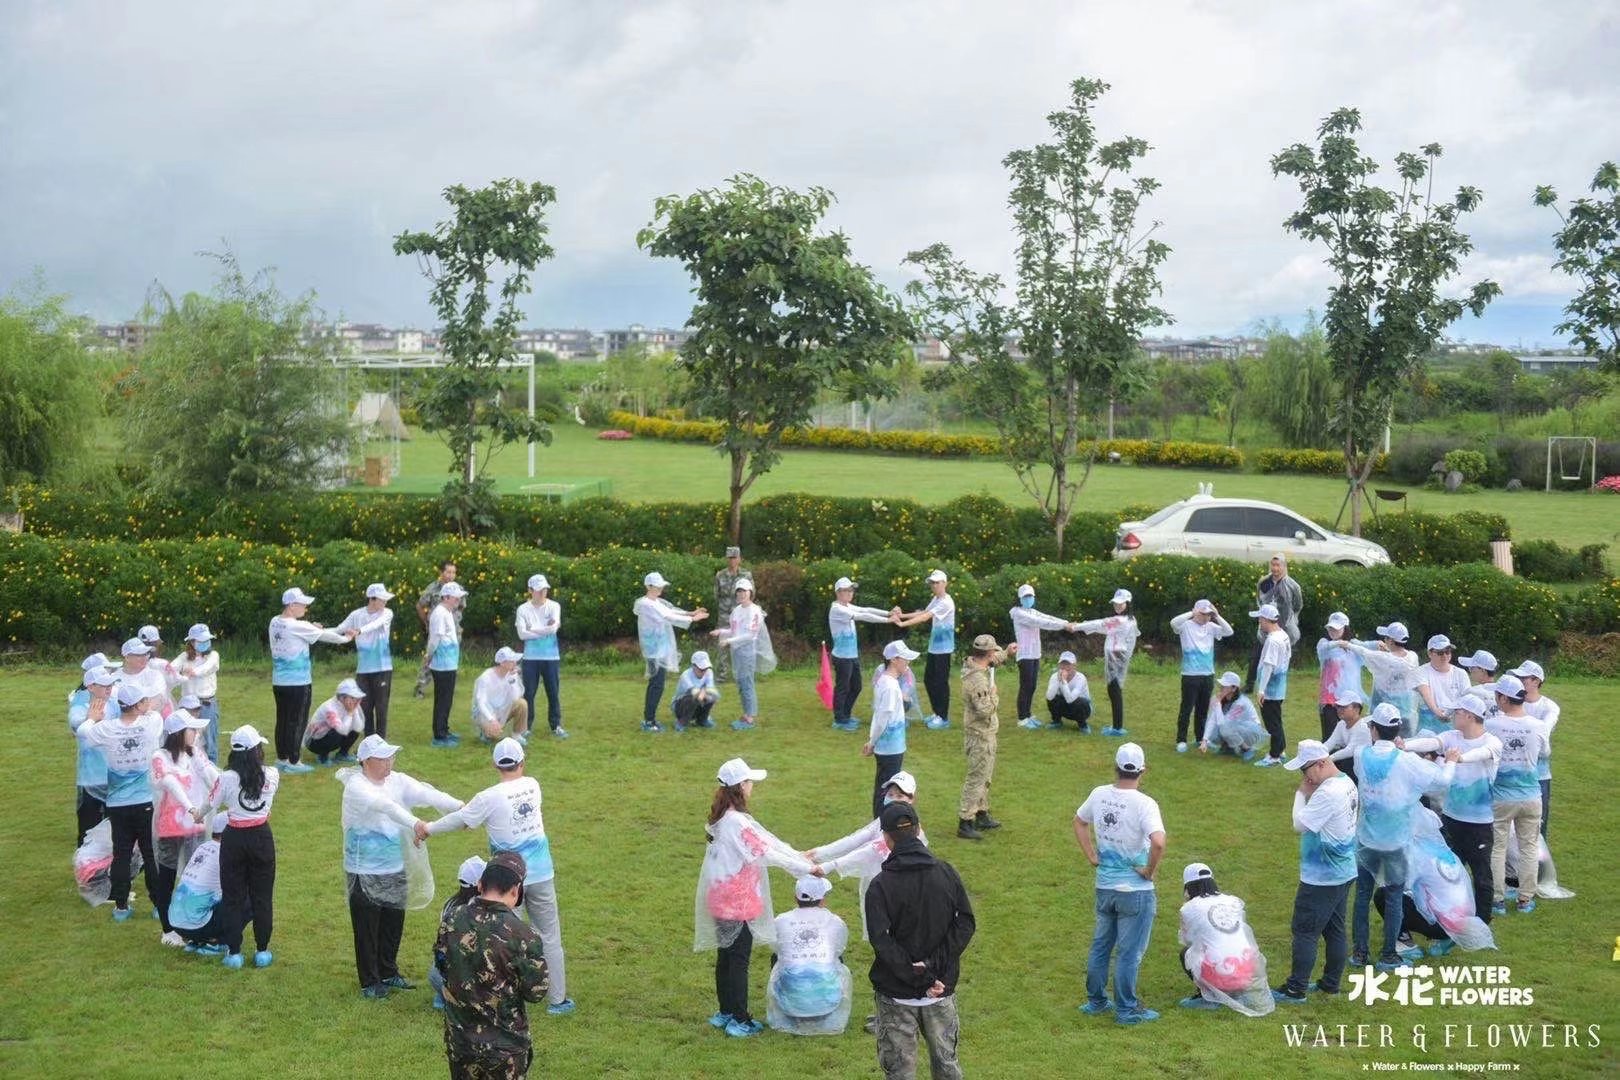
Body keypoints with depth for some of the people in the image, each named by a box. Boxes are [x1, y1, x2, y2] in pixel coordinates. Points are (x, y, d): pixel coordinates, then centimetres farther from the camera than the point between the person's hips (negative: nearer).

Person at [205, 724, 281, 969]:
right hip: (262, 837, 2)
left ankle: (234, 953, 12)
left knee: (233, 896, 10)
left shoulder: (227, 779, -15)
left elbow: (210, 805, 0)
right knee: (262, 896, 12)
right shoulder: (272, 776, -10)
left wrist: (198, 816, 21)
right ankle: (262, 951, 17)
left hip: (234, 839, -1)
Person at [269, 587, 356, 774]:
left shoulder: (275, 623, 4)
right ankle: (293, 761, 5)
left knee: (282, 720, 13)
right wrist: (345, 638, 6)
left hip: (279, 681, 8)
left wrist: (311, 628, 7)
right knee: (297, 722, 1)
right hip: (298, 682, -8)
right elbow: (324, 635, -9)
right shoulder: (297, 626, -19)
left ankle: (281, 758, 19)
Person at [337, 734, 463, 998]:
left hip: (395, 869, 6)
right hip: (365, 872, -6)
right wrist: (414, 823, -52)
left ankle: (388, 973, 35)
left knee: (393, 925, 17)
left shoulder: (397, 781, 0)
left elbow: (426, 794, -14)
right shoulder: (356, 786, -19)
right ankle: (369, 982, 18)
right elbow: (384, 805, -37)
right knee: (367, 929, 5)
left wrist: (461, 807, -29)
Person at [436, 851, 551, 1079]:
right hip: (505, 1046, -4)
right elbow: (536, 990, -14)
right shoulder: (520, 935, -23)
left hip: (459, 1038, 4)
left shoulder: (453, 921, -9)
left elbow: (440, 964, 8)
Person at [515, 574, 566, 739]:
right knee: (528, 693, 4)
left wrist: (533, 630, -12)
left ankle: (556, 726, 17)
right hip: (531, 657, -1)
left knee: (554, 692, 6)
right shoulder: (523, 609, -3)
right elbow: (522, 634, -14)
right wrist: (545, 630, -12)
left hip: (551, 657, 1)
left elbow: (554, 628, -16)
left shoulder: (554, 606, 0)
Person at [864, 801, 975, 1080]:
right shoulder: (947, 873, -3)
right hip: (942, 993, 3)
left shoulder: (880, 886, -14)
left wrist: (921, 980, -17)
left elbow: (882, 942, -20)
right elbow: (965, 924, -6)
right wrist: (934, 964, -11)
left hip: (897, 996, -3)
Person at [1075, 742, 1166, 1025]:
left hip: (1104, 886, 5)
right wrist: (1150, 870, -19)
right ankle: (1126, 1009, 16)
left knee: (1100, 945, 20)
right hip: (1136, 890, -5)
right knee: (1130, 952, 7)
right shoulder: (1143, 804, -21)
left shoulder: (1099, 795, -2)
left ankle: (1095, 1000, 31)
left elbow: (1079, 822, 14)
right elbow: (1158, 841, -35)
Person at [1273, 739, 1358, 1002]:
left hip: (1321, 878, -10)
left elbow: (1300, 824, -21)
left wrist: (1301, 793, -14)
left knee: (1304, 932, -1)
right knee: (1335, 930, 17)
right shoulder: (1347, 782, 5)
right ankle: (1331, 982, 27)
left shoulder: (1327, 793, -26)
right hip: (1343, 872, 10)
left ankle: (1295, 989, 5)